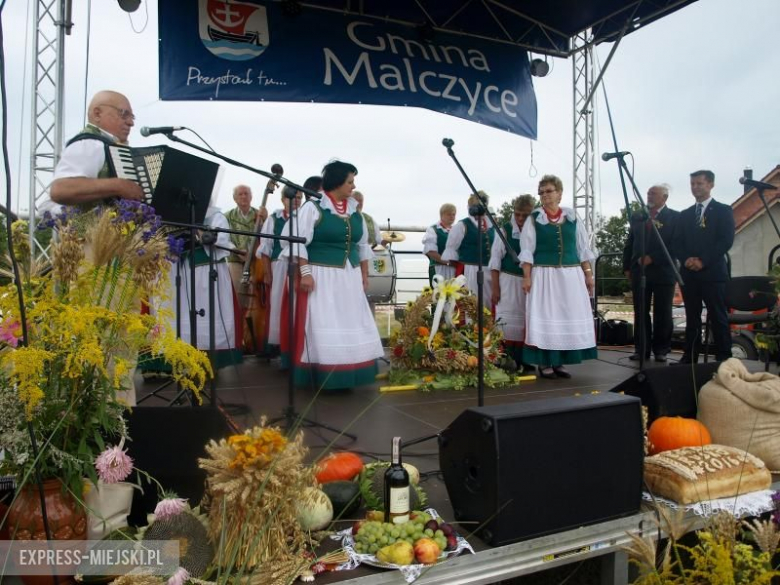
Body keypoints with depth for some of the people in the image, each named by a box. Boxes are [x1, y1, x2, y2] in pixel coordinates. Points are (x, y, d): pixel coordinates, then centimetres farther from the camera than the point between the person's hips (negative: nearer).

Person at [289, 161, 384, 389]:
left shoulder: (354, 210, 11)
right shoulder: (312, 207, -7)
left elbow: (363, 245, 18)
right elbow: (299, 242, -10)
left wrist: (364, 274, 16)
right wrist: (305, 273, -17)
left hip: (350, 277, 6)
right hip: (321, 276, -6)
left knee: (351, 325, 8)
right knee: (323, 326, -3)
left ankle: (348, 373, 19)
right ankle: (324, 375, 6)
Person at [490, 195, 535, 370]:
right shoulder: (505, 230, -5)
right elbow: (495, 260, -4)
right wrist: (495, 288, -7)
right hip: (508, 280, -3)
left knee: (525, 320, 10)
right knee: (508, 322, -2)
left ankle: (521, 359, 22)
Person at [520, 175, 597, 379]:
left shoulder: (572, 218, 9)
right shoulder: (534, 219, 2)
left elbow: (583, 249, 11)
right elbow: (527, 251, -1)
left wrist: (588, 273, 6)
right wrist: (526, 277, -9)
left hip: (571, 275, 3)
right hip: (544, 275, -3)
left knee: (569, 318, 4)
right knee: (545, 318, -2)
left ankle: (559, 362, 13)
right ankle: (544, 363, 4)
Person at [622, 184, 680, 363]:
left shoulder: (674, 217, 1)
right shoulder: (637, 218, 14)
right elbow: (629, 244, 15)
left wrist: (652, 258, -14)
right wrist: (627, 268, 8)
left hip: (662, 272, -3)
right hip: (639, 271, 4)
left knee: (662, 313, 3)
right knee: (640, 313, 5)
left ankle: (661, 349, 12)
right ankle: (641, 349, 10)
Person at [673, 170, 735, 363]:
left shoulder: (723, 211, 4)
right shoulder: (685, 214, 18)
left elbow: (726, 241, -6)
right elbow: (677, 243, 12)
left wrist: (703, 261, -14)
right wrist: (687, 260, -7)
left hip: (713, 272, -4)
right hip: (689, 273, 4)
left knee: (718, 318, -3)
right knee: (691, 318, 6)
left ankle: (723, 359, 2)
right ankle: (689, 358, 10)